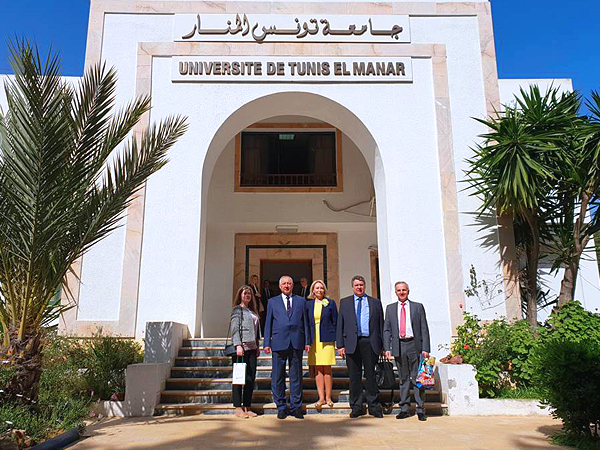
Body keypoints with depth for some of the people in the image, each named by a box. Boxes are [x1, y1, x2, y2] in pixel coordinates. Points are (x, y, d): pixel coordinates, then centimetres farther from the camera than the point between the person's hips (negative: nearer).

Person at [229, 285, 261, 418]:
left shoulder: (252, 311, 20)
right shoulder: (237, 309, 0)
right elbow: (234, 329, -8)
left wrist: (257, 346, 16)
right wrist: (238, 345, -17)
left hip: (252, 348, 7)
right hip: (241, 347, -7)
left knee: (251, 378, 5)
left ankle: (247, 407, 11)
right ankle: (238, 408, 2)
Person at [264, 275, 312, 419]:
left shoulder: (301, 301, 13)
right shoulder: (272, 302, 12)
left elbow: (305, 322, 11)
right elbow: (268, 324, 8)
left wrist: (307, 341, 3)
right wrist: (267, 343, 1)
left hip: (296, 343, 1)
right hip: (279, 342, 0)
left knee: (296, 376, 5)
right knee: (278, 376, 2)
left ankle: (296, 407, 13)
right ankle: (281, 407, 13)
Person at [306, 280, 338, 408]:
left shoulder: (330, 303, 4)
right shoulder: (308, 304, 9)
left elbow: (335, 322, 4)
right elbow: (306, 323, 11)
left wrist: (335, 339, -4)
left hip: (327, 339, -2)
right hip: (314, 340, 2)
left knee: (327, 369, 0)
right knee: (317, 369, 2)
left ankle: (328, 397, 9)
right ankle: (321, 398, 7)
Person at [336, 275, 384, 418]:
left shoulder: (375, 303, 12)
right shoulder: (344, 302, 12)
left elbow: (381, 324, 9)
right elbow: (340, 324, 8)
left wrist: (382, 345, 2)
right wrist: (340, 344, -1)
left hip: (370, 343, 0)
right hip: (352, 343, 0)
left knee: (371, 375, 4)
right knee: (354, 377, 5)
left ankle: (374, 406, 15)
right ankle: (356, 407, 15)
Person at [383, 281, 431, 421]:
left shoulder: (418, 307, 8)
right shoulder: (390, 308, 12)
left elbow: (424, 329, 4)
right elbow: (386, 330, 10)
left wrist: (425, 348, -5)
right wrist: (387, 348, -1)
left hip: (414, 345, -2)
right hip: (398, 346, 2)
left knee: (418, 378, 0)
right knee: (403, 378, 8)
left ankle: (420, 410, 8)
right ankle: (404, 408, 15)